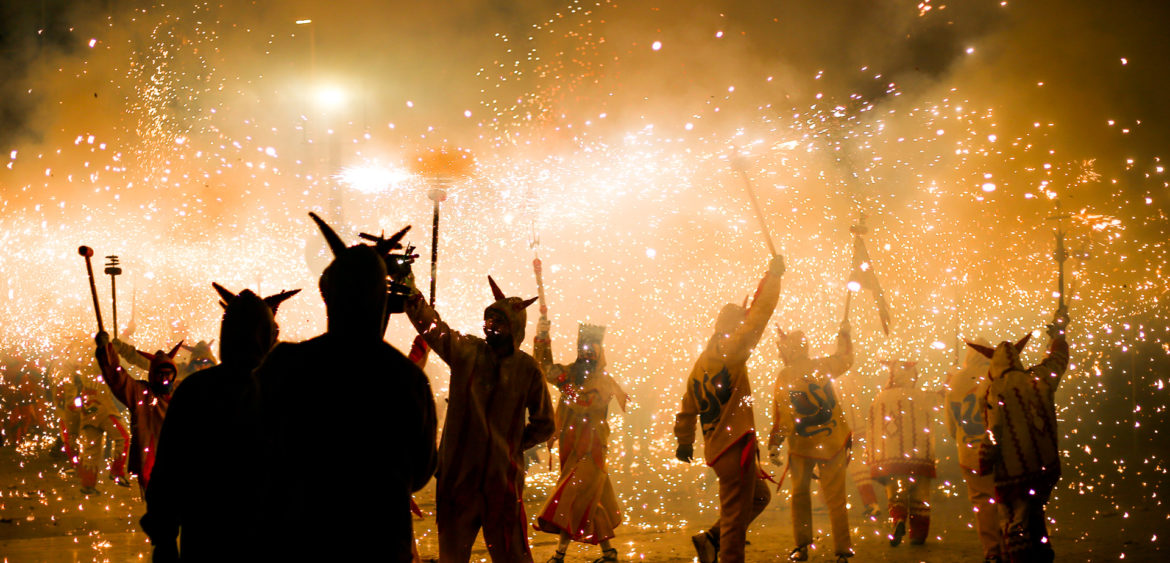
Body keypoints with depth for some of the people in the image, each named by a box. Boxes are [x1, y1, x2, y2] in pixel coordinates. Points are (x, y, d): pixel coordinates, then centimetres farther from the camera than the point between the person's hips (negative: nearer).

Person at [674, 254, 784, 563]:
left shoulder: (701, 364, 15)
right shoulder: (729, 349, -9)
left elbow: (687, 410, 21)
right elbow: (759, 312, -11)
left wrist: (685, 442, 32)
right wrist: (773, 274, -1)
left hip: (716, 447, 9)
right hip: (734, 445, -9)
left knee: (760, 496, 21)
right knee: (736, 514, -5)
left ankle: (711, 538, 16)